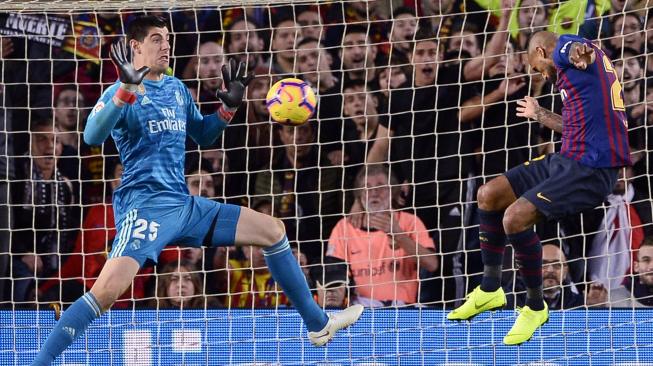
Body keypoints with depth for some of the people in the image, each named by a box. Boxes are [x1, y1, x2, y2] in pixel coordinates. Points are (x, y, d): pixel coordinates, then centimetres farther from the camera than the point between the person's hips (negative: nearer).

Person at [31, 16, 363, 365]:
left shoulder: (177, 88, 17)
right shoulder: (124, 91, -6)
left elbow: (202, 135, 31)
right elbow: (92, 136, -23)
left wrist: (229, 105, 14)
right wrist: (127, 88, -34)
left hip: (185, 205, 8)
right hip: (144, 207, -8)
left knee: (272, 230, 10)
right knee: (107, 289, -29)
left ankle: (317, 325, 22)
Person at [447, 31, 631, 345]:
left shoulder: (563, 46, -5)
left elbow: (577, 50, -30)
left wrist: (582, 55, -55)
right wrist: (540, 115, 52)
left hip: (591, 169, -11)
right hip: (567, 159, 11)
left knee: (515, 218, -24)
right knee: (489, 195, 10)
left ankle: (535, 307, -4)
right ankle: (490, 289, 24)